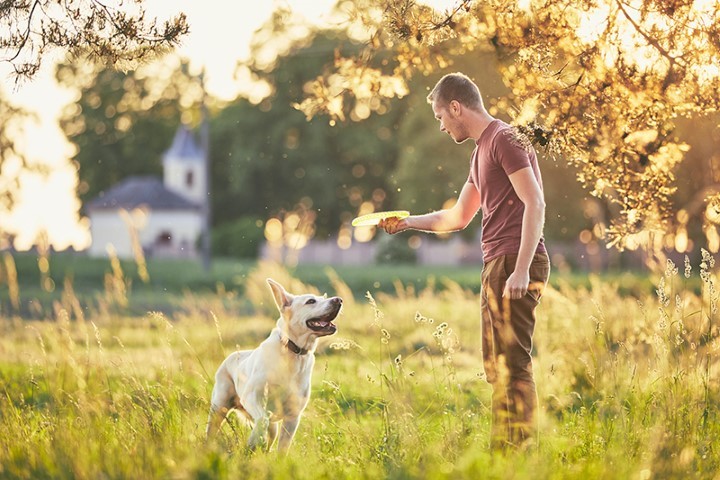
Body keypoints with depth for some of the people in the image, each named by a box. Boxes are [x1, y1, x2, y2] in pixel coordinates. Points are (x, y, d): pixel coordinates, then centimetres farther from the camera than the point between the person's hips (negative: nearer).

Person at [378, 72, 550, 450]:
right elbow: (458, 217, 31)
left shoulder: (504, 139, -8)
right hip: (497, 264, 10)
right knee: (496, 363, 11)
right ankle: (501, 449, 15)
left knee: (512, 362, -11)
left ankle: (520, 446, -11)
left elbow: (535, 204, -17)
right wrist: (407, 222, 26)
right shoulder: (482, 150, 22)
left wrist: (521, 270, -22)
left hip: (515, 263, -10)